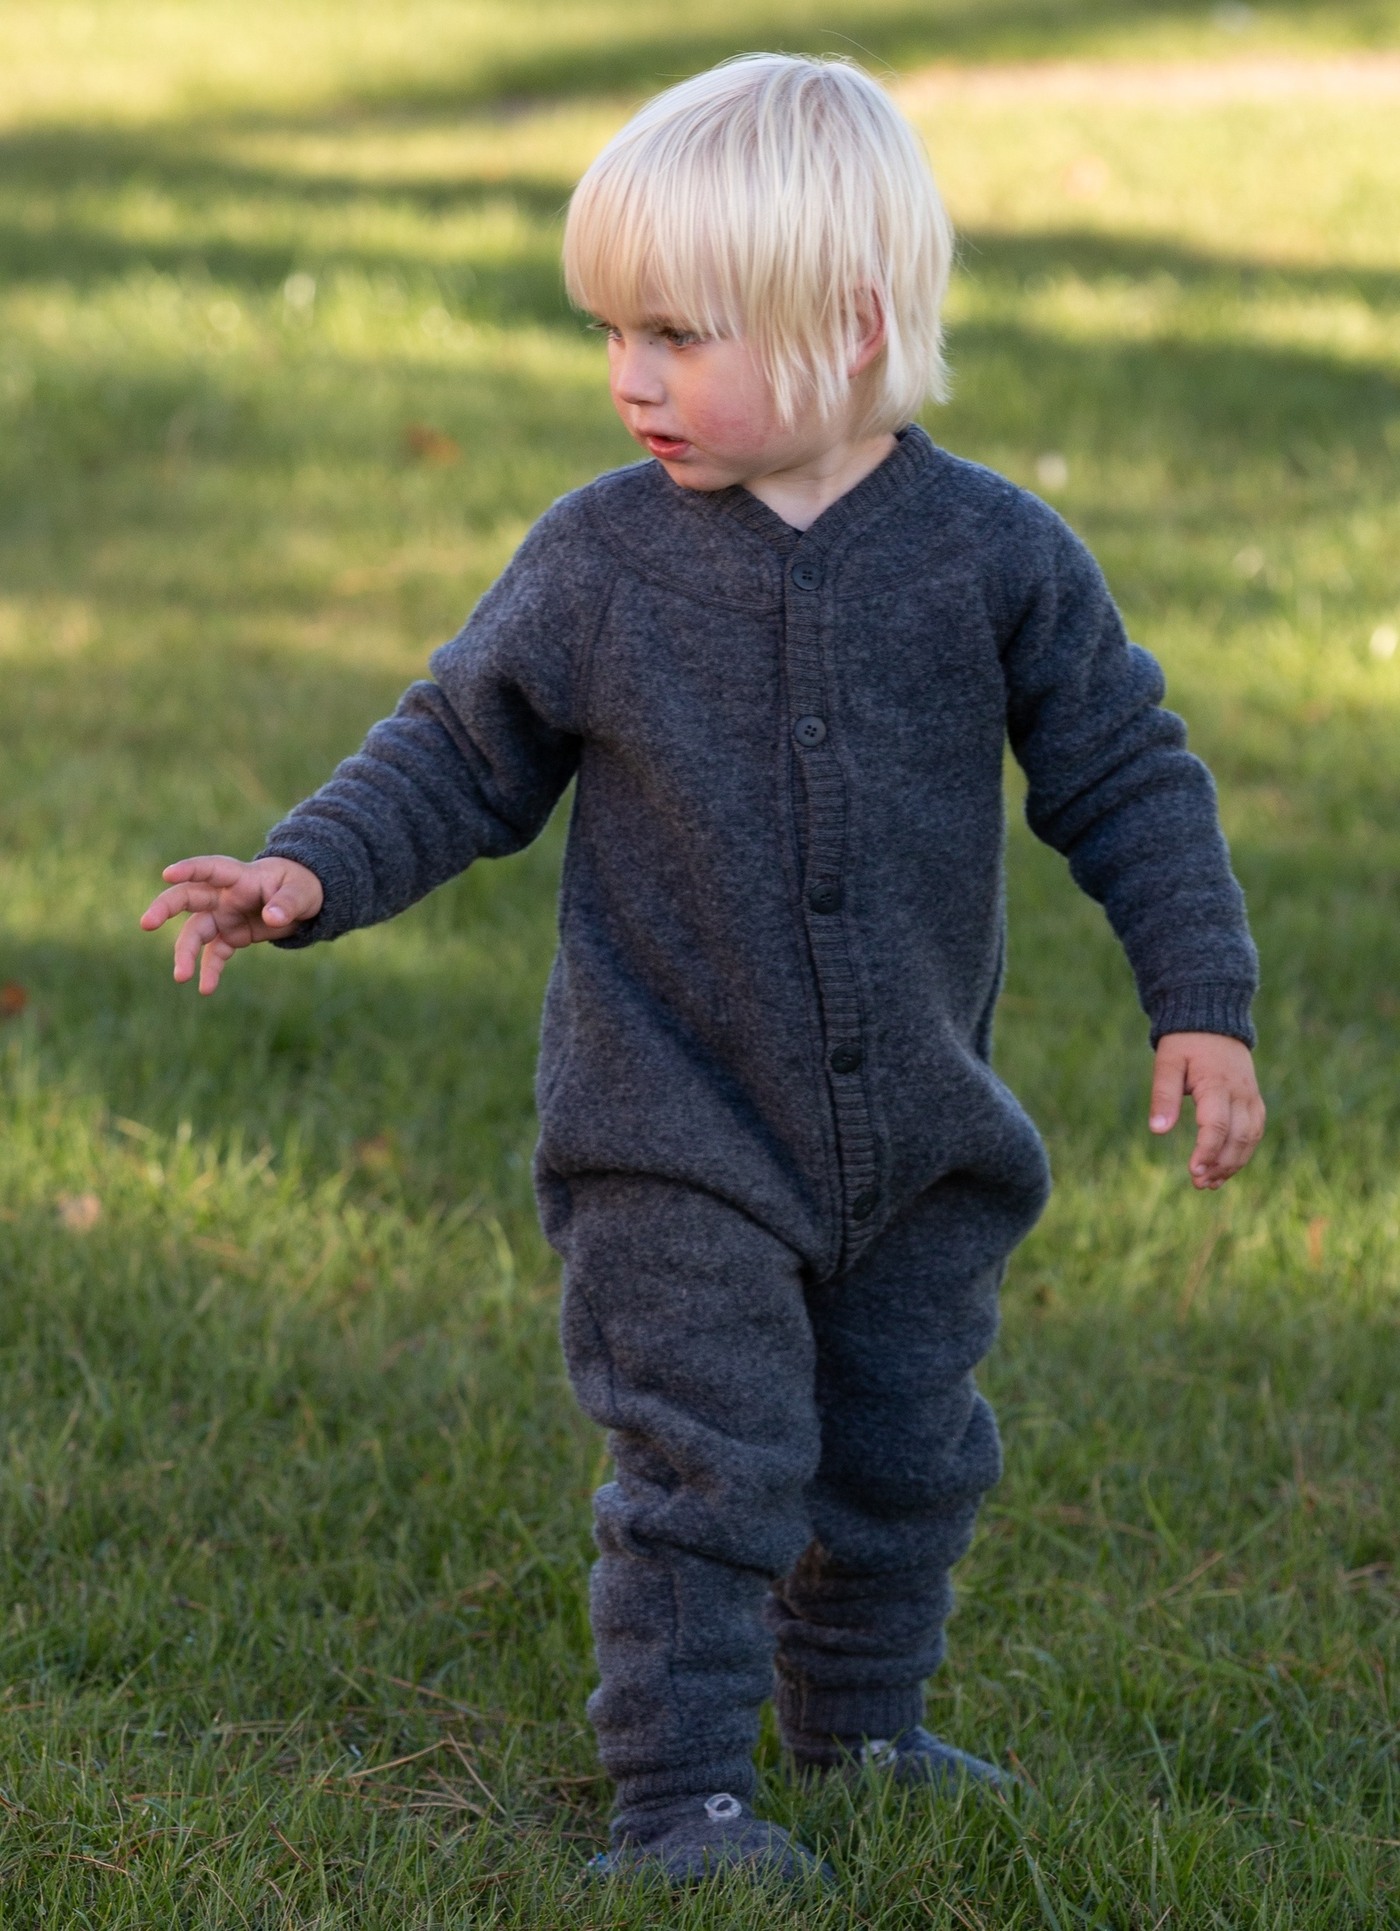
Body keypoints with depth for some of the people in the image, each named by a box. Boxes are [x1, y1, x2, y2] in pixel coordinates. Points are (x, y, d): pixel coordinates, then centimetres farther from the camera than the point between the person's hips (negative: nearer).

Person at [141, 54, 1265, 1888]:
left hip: (920, 1135, 2)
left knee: (906, 1452, 16)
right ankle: (677, 1790, 6)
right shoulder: (600, 561, -8)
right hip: (676, 1139, -2)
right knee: (711, 1463, -7)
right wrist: (310, 873, -13)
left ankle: (859, 1722, 37)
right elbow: (459, 757, 1)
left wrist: (1199, 1003, -3)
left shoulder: (993, 556, -8)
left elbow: (1128, 782, 1)